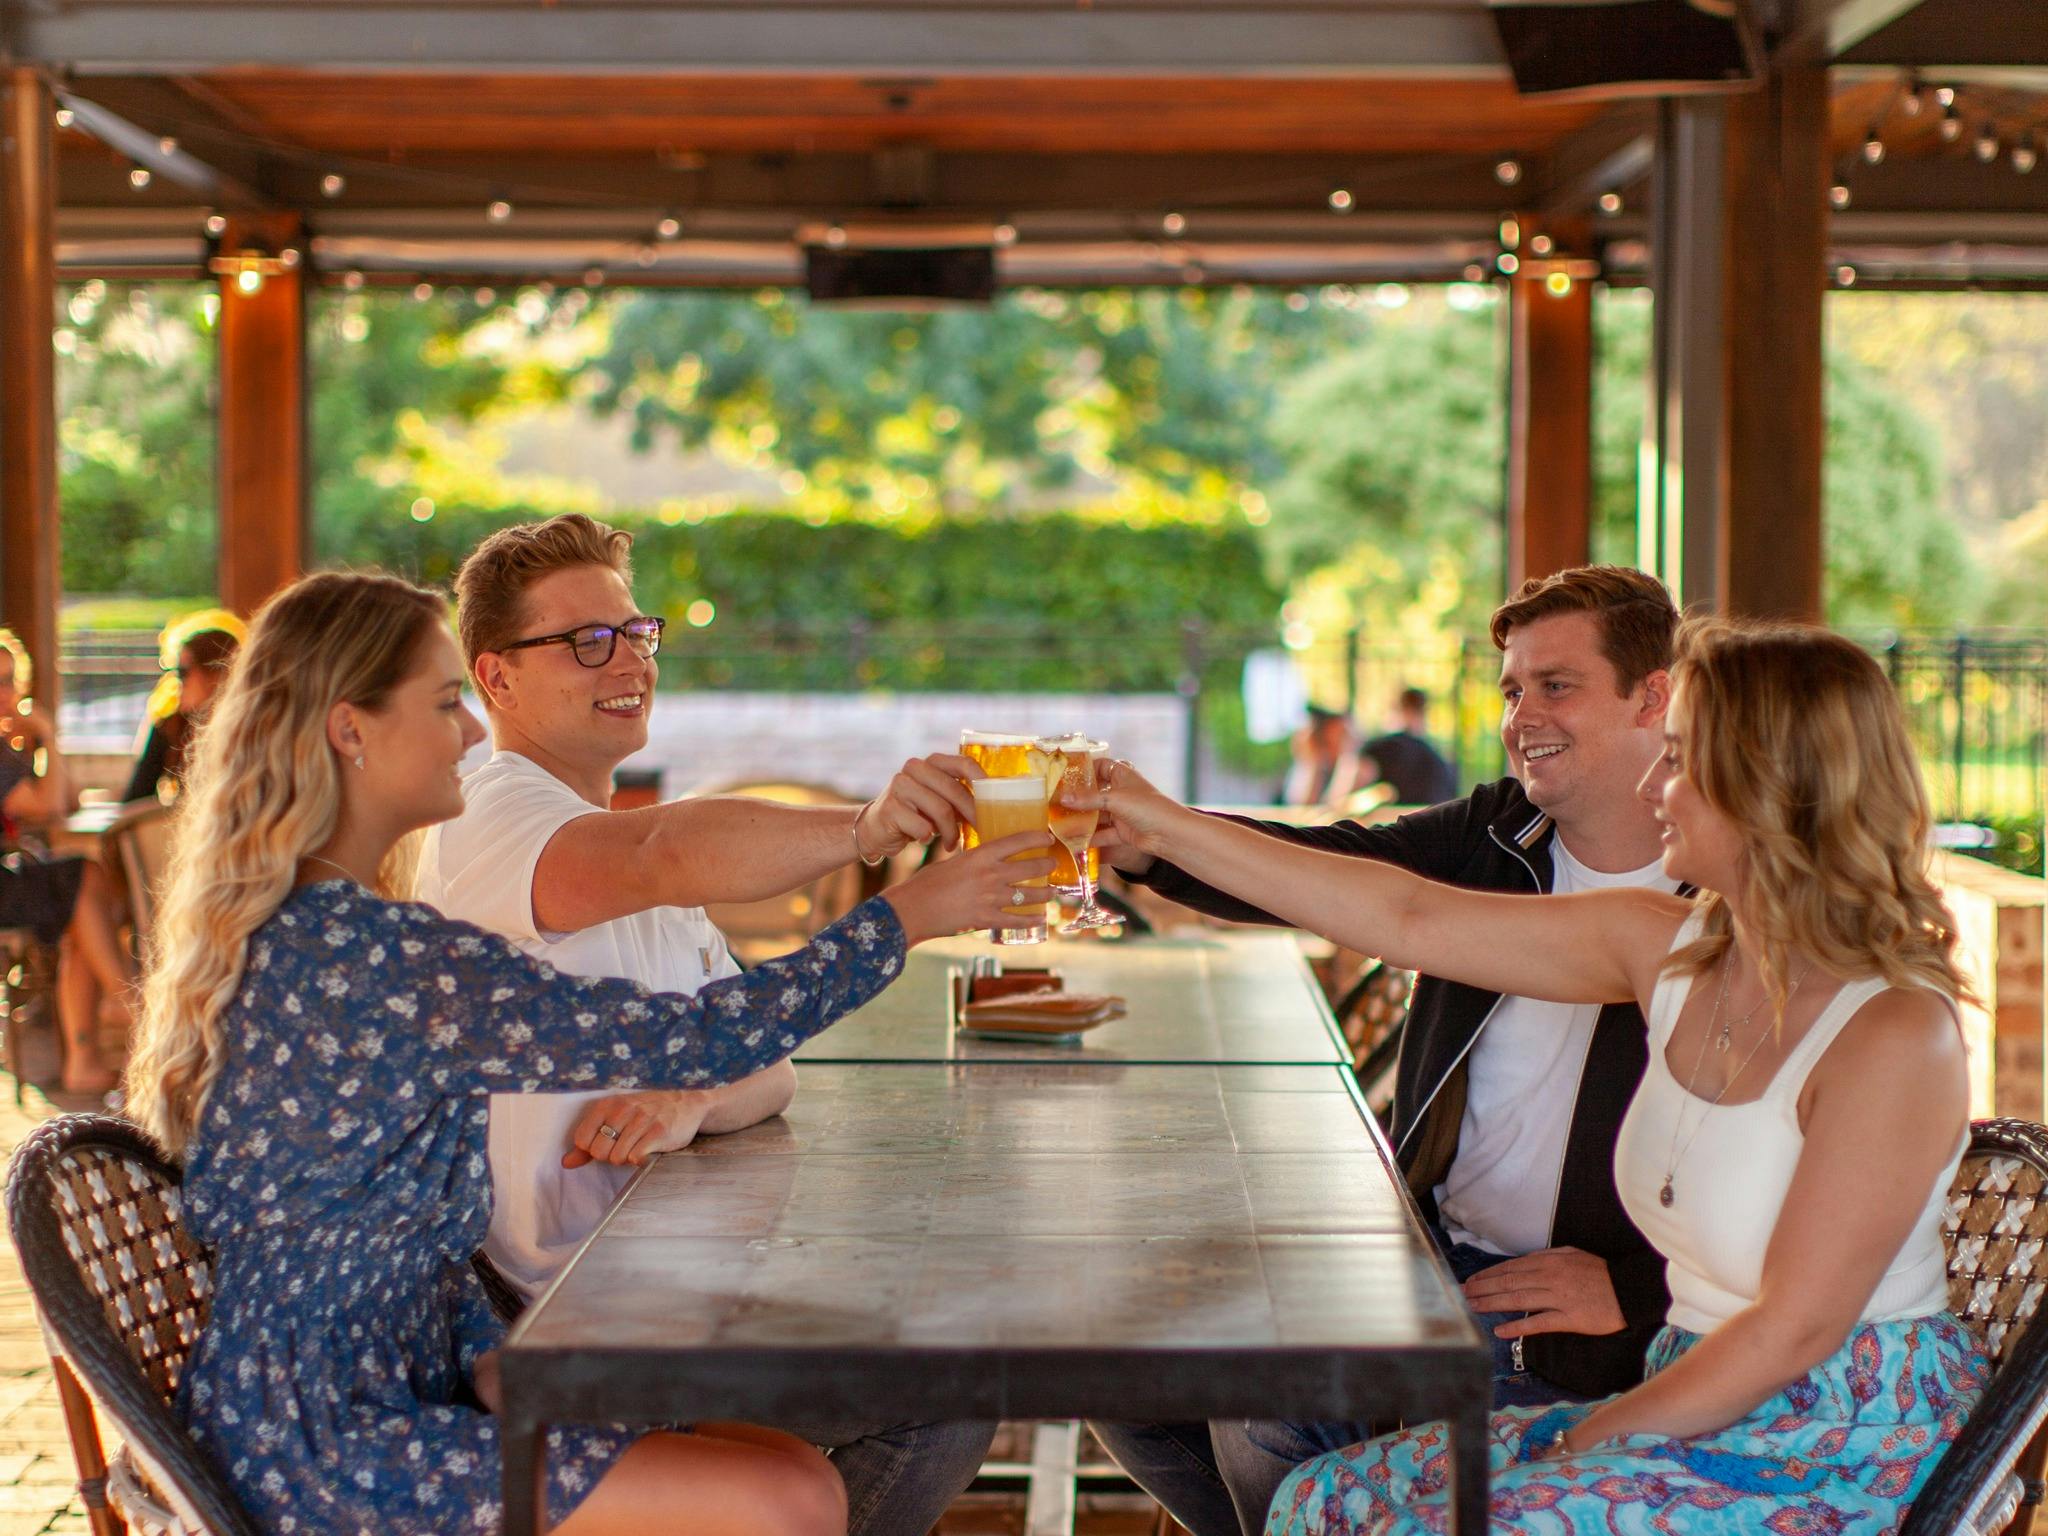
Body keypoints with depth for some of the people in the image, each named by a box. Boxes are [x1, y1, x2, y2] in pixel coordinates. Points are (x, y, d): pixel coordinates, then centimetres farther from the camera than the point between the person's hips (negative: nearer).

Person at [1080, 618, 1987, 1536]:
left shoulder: (1893, 1036, -20)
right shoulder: (1671, 950, 1)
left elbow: (1793, 1329, -18)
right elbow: (1411, 920, 6)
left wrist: (1587, 1441, -13)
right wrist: (1163, 828, 8)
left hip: (1844, 1455, -7)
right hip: (1710, 1405, 7)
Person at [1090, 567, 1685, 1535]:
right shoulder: (1493, 834, 7)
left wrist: (1634, 1290, -20)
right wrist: (1146, 840, -25)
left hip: (1567, 1318, -7)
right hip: (1422, 1251, 7)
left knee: (1270, 1417, -23)